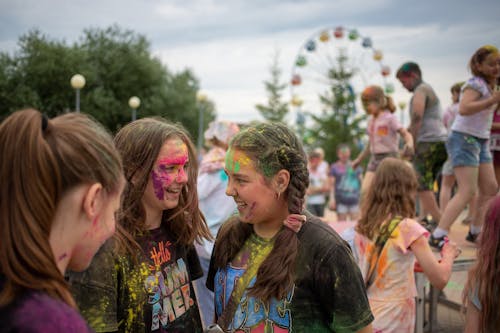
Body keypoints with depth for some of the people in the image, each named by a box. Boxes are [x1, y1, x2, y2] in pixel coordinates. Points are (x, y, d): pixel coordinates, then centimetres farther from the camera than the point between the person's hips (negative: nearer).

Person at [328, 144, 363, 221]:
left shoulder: (356, 166, 12)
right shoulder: (334, 167, 3)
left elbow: (361, 181, 16)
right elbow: (331, 184, -1)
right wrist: (332, 199, -11)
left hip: (354, 200, 2)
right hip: (341, 201, -2)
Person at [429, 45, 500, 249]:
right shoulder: (475, 84, -13)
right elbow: (463, 109, -30)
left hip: (481, 142, 9)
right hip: (464, 139, -9)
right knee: (467, 191, -16)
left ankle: (475, 232, 20)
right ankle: (438, 236, -18)